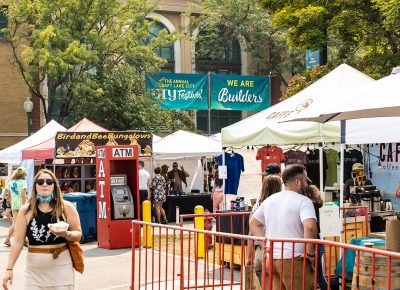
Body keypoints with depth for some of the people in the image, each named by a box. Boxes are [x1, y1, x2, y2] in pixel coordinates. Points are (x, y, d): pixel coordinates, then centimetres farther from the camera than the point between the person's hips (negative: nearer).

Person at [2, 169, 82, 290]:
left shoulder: (66, 207, -2)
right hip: (34, 271, 1)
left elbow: (78, 234, 2)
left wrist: (66, 234, -20)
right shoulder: (26, 210, 0)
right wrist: (9, 268, -7)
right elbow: (18, 241, -1)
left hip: (61, 269, -1)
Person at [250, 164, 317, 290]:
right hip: (293, 260, -7)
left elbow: (254, 223, 21)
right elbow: (310, 227, -26)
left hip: (271, 259, 7)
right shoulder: (303, 201, -10)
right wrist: (310, 253, -14)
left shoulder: (269, 200, 12)